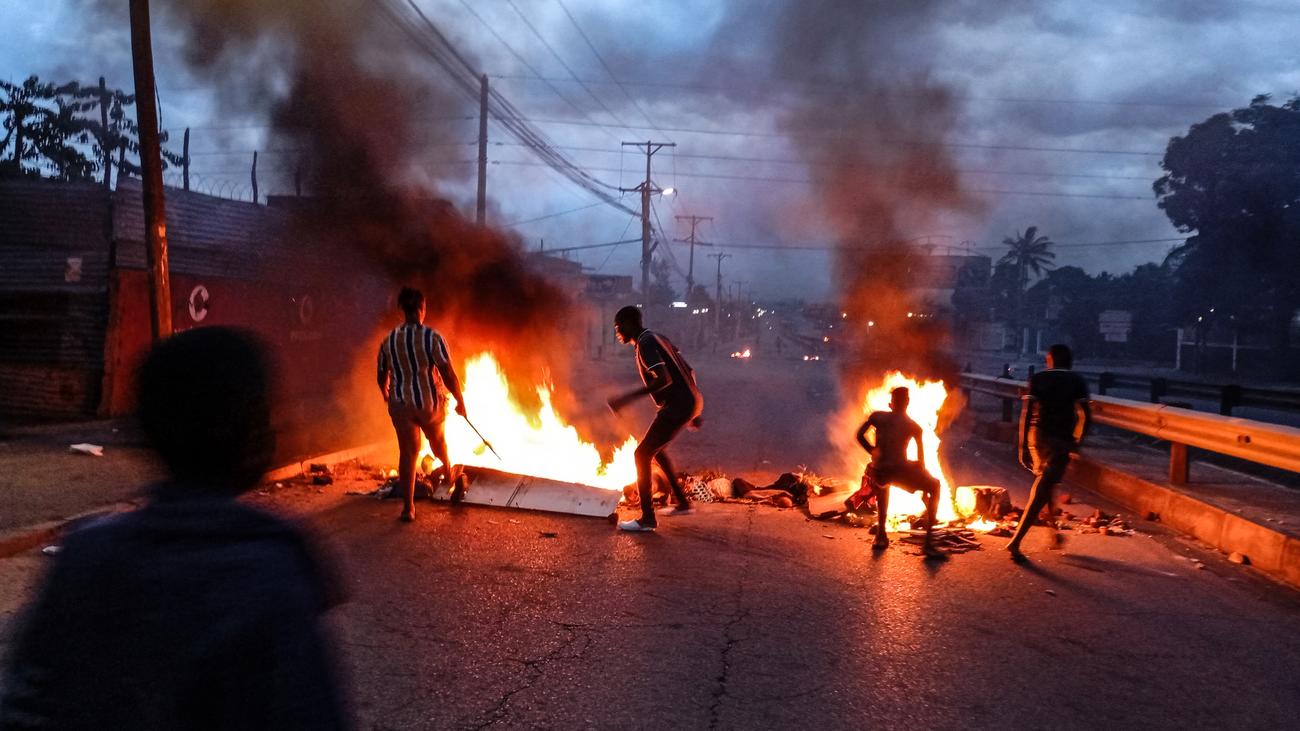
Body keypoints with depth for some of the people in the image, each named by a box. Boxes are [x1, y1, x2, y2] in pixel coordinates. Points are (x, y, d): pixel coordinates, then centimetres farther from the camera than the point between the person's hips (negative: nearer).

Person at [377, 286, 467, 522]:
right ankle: (449, 473, 53)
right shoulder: (432, 338, -16)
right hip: (430, 403, -2)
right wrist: (460, 401, -5)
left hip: (401, 404, 2)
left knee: (407, 453, 9)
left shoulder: (388, 341, -2)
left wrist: (387, 395, 29)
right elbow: (449, 375, -17)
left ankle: (408, 507, 6)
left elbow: (382, 378, 8)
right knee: (438, 440, 25)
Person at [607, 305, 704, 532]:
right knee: (655, 449, 25)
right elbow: (688, 371, 19)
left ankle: (647, 518, -2)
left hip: (678, 406, -10)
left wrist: (629, 397, -27)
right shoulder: (657, 338, 17)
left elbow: (664, 379, -26)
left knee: (642, 454, -5)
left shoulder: (646, 344, -13)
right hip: (690, 401, 10)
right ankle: (682, 503, 30)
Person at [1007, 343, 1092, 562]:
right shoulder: (1077, 381, 4)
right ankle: (1016, 542, -13)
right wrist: (1077, 440, 9)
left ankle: (1053, 531, 32)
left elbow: (1026, 414, -4)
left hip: (1036, 436, 3)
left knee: (1044, 481, 26)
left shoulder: (1038, 379, 6)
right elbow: (1085, 416, -7)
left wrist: (1023, 447, -3)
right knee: (1041, 492, -4)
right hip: (1059, 440, -3)